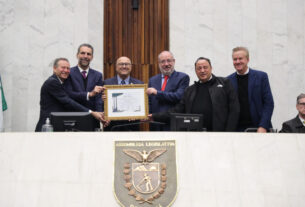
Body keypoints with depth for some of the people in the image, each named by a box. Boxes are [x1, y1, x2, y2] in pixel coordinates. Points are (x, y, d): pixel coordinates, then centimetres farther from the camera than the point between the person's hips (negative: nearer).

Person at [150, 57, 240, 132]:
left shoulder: (224, 83, 7)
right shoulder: (190, 90, 19)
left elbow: (234, 110, 1)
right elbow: (178, 110, 15)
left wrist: (228, 134, -9)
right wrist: (155, 117, 5)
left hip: (218, 134, -3)